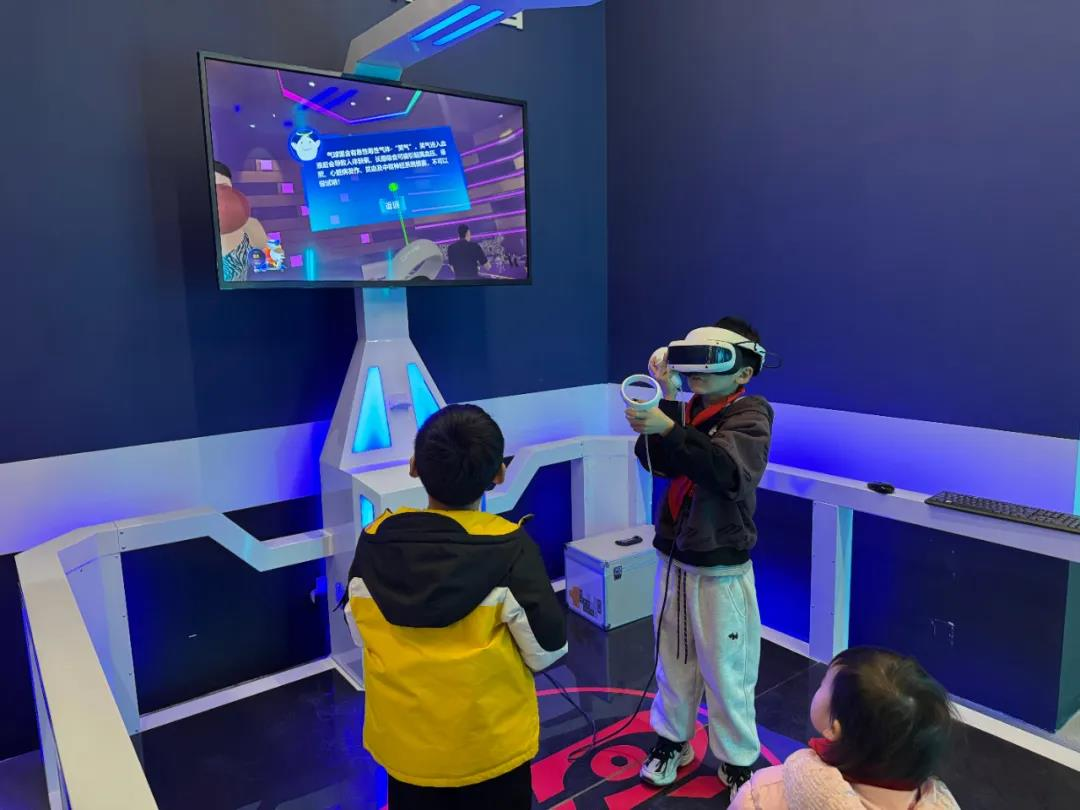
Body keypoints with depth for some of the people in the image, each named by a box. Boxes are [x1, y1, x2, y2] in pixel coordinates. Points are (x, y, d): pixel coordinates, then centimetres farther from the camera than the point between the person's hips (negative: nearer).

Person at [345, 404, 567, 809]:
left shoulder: (373, 544, -16)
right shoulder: (511, 550, -26)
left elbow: (363, 637, -1)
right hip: (491, 748, -2)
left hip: (404, 745, 2)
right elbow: (547, 651, -15)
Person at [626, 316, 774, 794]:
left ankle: (737, 762, 28)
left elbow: (728, 469, -30)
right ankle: (671, 740, 38)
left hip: (720, 570, -5)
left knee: (726, 671, 7)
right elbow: (658, 463, -10)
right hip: (674, 560, 5)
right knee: (674, 659, 18)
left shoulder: (750, 414, -12)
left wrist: (670, 430, -40)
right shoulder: (685, 413, 6)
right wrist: (668, 398, -19)